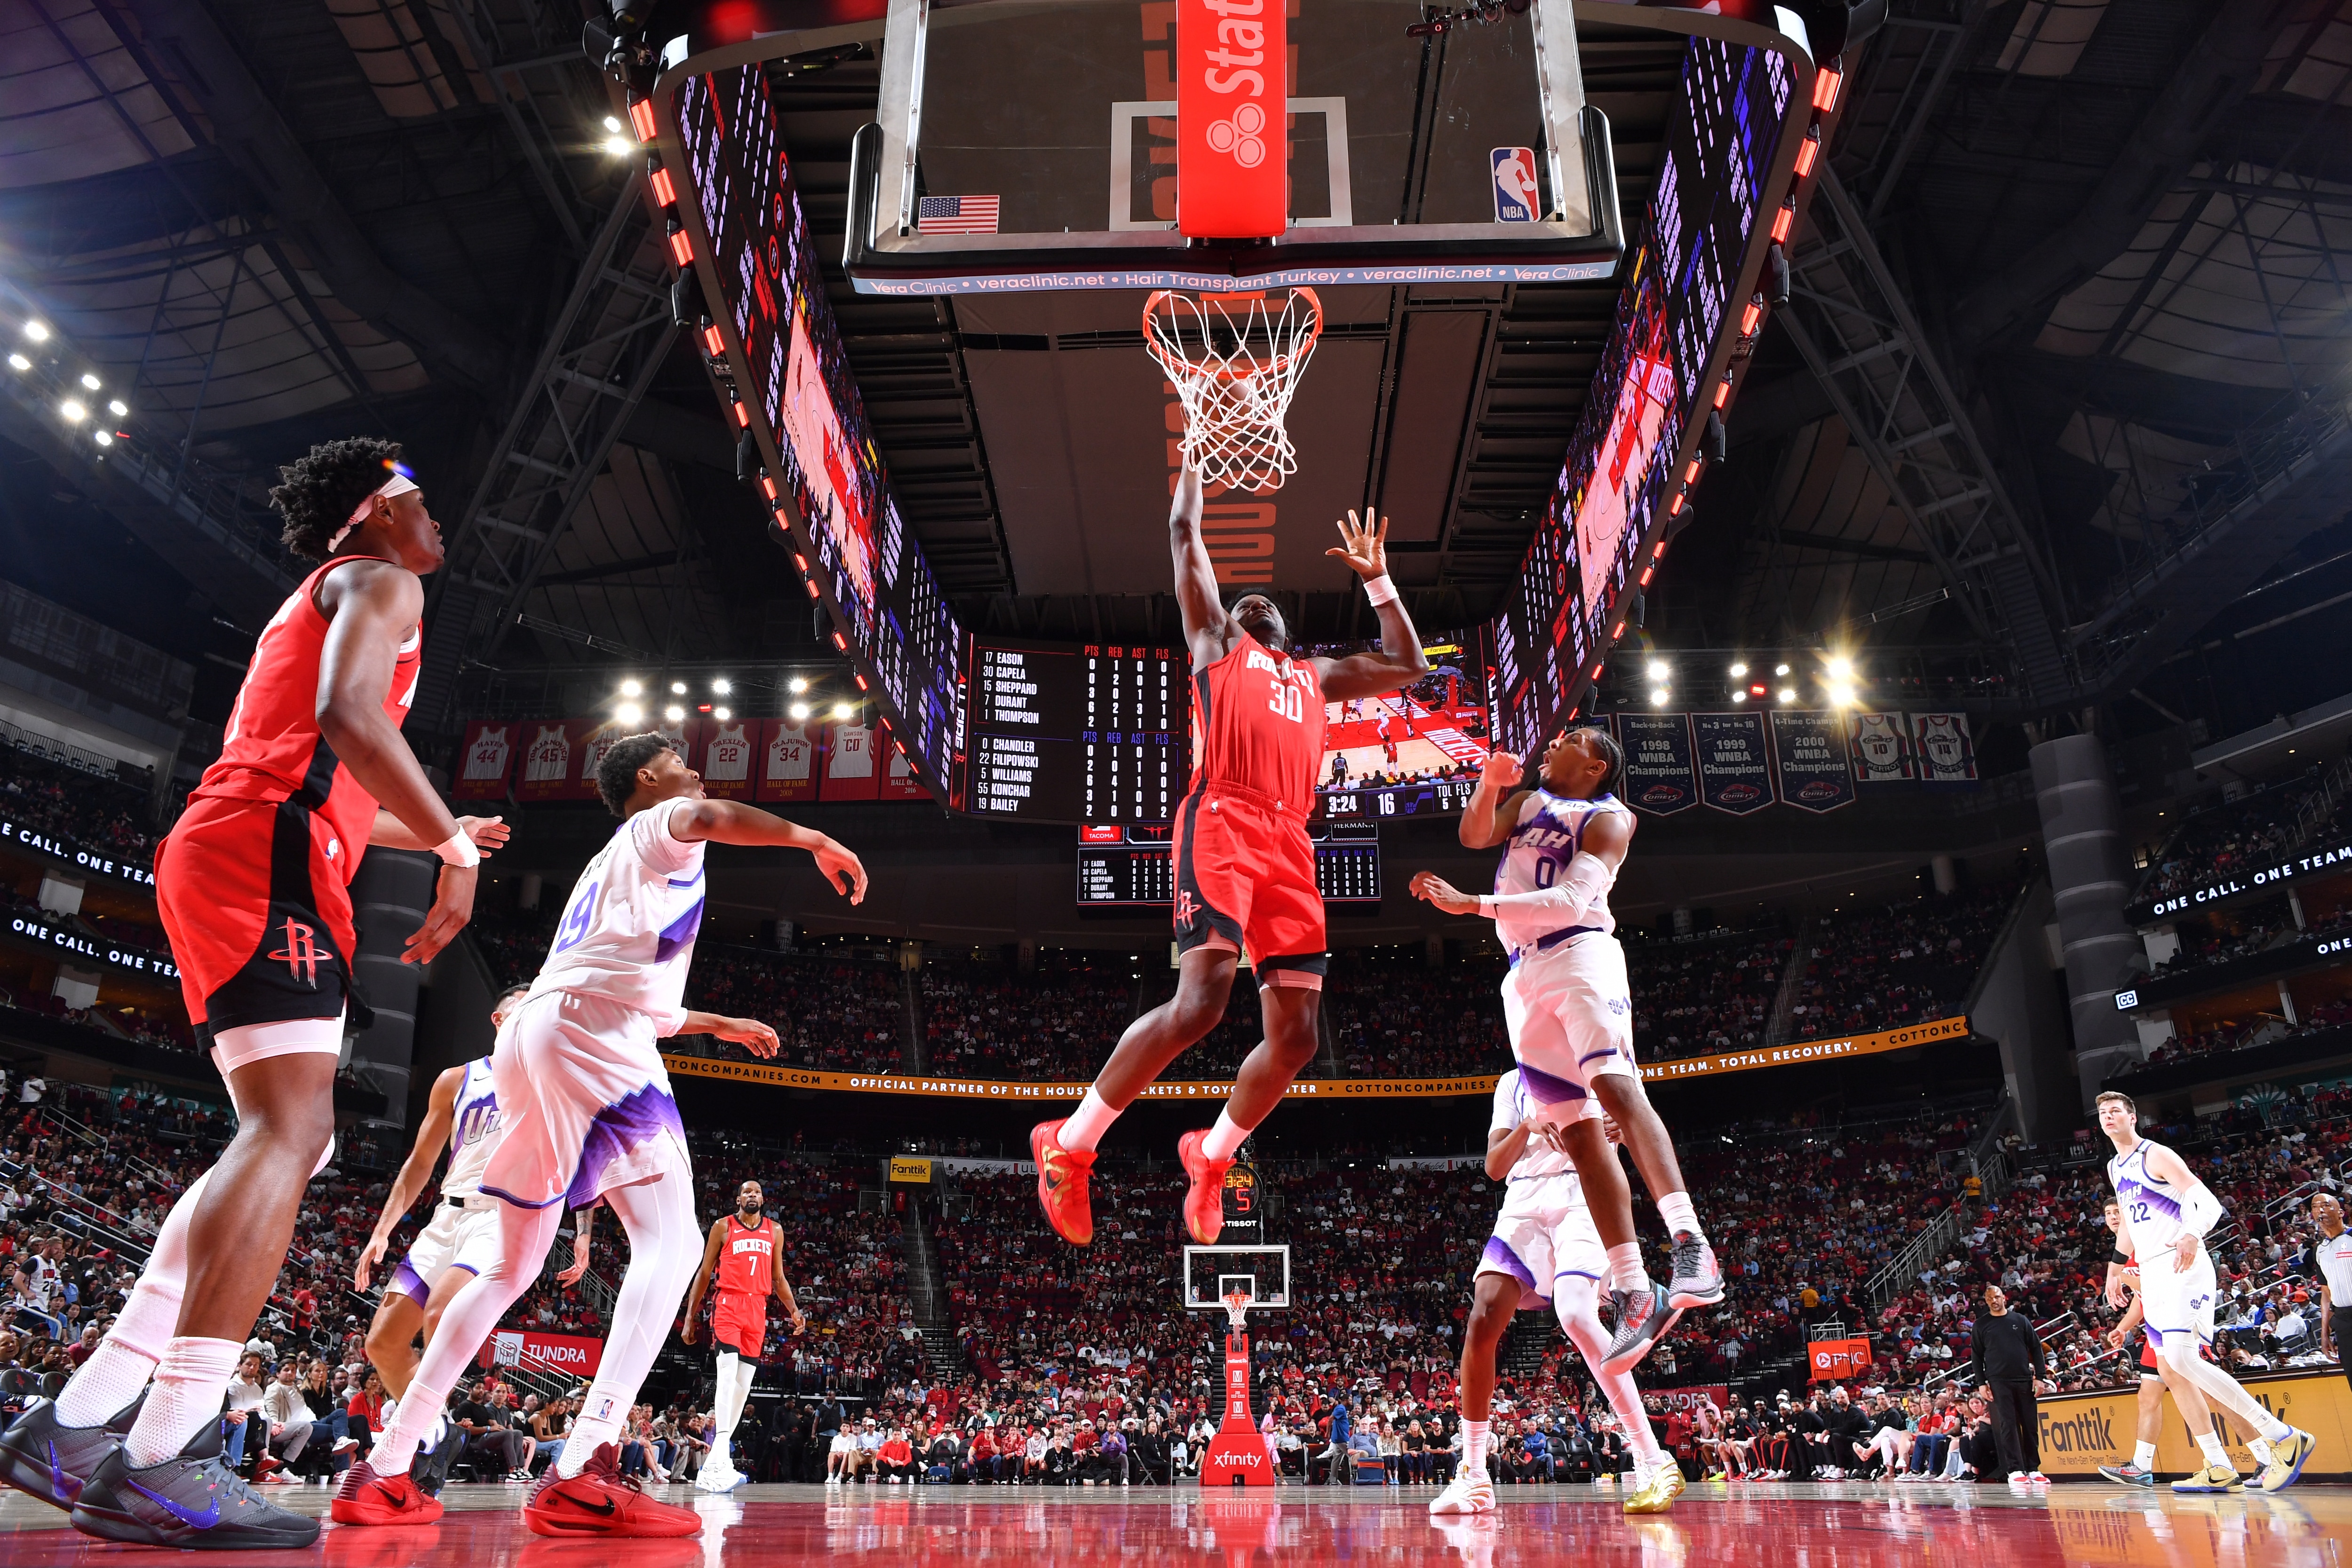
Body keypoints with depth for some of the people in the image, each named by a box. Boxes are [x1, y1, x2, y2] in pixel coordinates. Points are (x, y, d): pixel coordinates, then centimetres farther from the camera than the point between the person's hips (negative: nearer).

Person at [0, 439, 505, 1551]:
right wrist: (455, 847, -13)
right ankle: (159, 1461, -30)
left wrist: (438, 831, 45)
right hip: (266, 852, -10)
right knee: (290, 1131, -21)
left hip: (229, 853, 10)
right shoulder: (380, 581, 3)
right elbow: (351, 720, -17)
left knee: (288, 1142, 7)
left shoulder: (316, 603, 34)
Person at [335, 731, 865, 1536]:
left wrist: (719, 1024, 51)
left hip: (529, 1037, 9)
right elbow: (709, 816, -16)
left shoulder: (608, 866, 35)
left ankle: (383, 1472, 15)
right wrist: (815, 840, -9)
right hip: (594, 1036, -9)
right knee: (669, 1237, -13)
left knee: (514, 1266, 17)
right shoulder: (657, 827, 10)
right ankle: (583, 1472, -27)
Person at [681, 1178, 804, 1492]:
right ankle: (721, 1456, -28)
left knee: (744, 1382, 2)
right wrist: (690, 1317, 3)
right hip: (728, 1304, -4)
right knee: (728, 1373, -21)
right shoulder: (723, 1227, 4)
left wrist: (794, 1310, 4)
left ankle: (715, 1464, 8)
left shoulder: (774, 1231, 14)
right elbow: (704, 1273, 7)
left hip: (758, 1310, 4)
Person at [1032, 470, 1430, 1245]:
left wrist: (1376, 578, 40)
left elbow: (1408, 666, 40)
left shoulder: (1314, 675, 35)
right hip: (1221, 825, -6)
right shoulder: (1214, 642, 22)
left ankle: (1211, 1154, 23)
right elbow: (1184, 532, 20)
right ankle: (1069, 1145, -7)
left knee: (1295, 1034, -1)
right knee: (1201, 999, -21)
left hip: (1291, 845, 6)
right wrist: (1198, 461, 33)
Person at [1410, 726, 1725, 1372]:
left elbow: (1571, 901, -12)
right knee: (1580, 1134, -2)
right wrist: (1490, 780, -13)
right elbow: (1476, 835, 5)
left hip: (1579, 955, -5)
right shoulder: (1528, 800, 24)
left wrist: (1471, 904, -20)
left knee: (1616, 1087, -28)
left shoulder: (1608, 818, 3)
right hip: (1525, 975, 5)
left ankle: (1690, 1245, -36)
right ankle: (1634, 1295, -5)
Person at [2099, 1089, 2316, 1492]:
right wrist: (2115, 1269, 35)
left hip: (2182, 1266, -9)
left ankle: (2285, 1438, -15)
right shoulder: (2115, 1168, 18)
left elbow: (2209, 1204, -16)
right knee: (2172, 1369, 4)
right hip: (2152, 1273, 9)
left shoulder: (2156, 1156, -7)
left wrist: (2191, 1236, -36)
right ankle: (2219, 1469, 8)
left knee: (2182, 1359, -21)